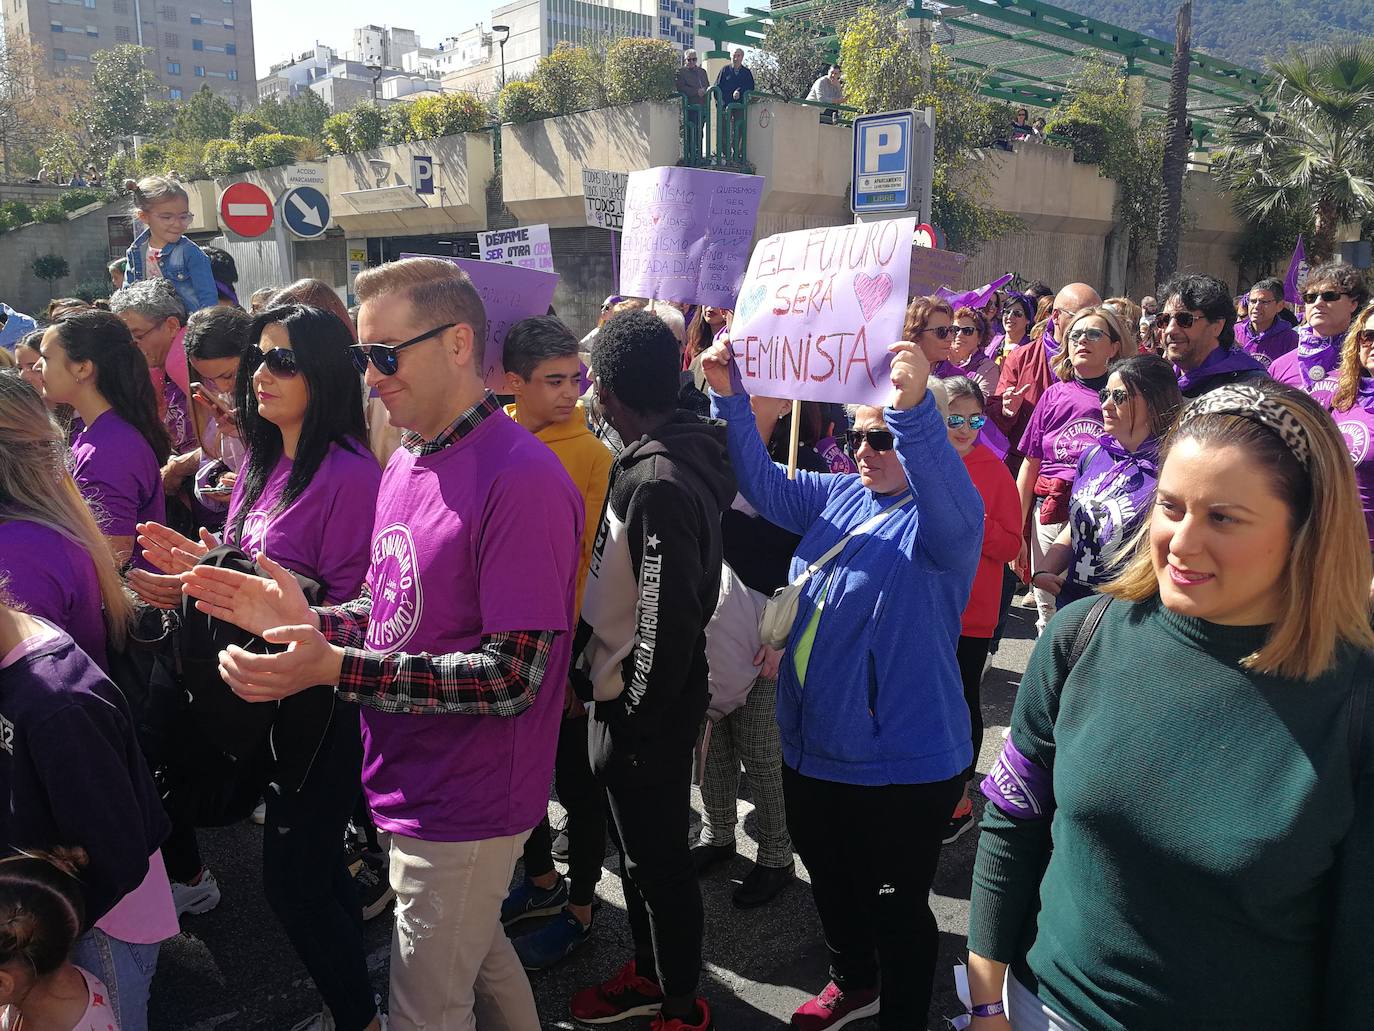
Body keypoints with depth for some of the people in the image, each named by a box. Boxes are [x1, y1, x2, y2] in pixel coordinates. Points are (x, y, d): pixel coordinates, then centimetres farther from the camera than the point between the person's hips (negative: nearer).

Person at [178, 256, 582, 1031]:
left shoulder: (522, 480, -23)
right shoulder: (406, 464, 6)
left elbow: (514, 676, -24)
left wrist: (339, 668, -29)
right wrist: (307, 620, -5)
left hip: (464, 810, -8)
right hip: (413, 784, 8)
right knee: (477, 952, 27)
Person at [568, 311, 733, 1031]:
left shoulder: (657, 485, -27)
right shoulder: (674, 456, 3)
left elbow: (665, 621, -26)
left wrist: (634, 718, -16)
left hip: (647, 710, -9)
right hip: (628, 698, 9)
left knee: (657, 859, 9)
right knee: (639, 846, 24)